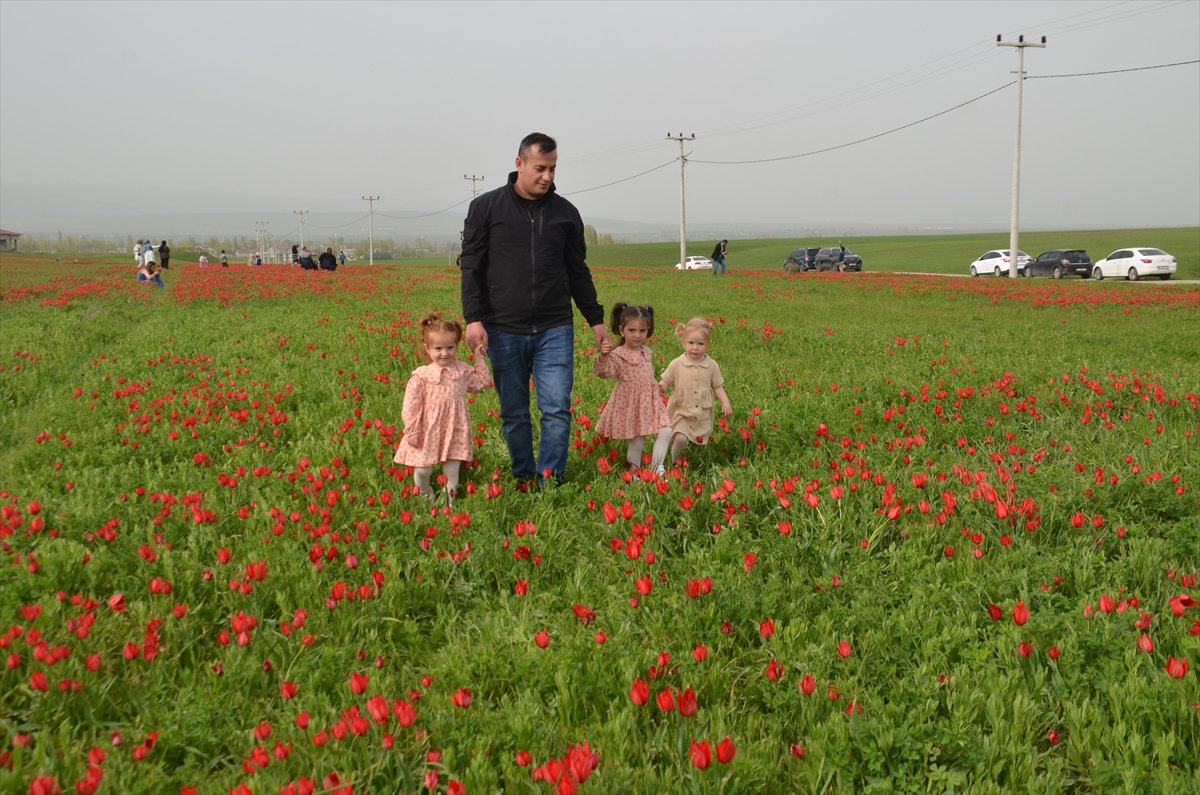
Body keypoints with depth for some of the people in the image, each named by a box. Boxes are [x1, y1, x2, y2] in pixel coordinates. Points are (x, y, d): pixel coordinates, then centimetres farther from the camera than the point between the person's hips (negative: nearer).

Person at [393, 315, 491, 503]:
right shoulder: (421, 376, -9)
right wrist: (412, 431, -9)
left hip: (454, 431, 3)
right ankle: (426, 498, 29)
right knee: (422, 470, 1)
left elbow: (481, 382, 18)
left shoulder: (462, 370, 4)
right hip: (428, 431, -3)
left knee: (452, 471, 8)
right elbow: (411, 406, -8)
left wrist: (480, 359, 12)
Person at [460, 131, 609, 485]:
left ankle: (550, 481, 2)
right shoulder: (486, 208, 2)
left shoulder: (565, 212, 8)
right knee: (514, 414, 7)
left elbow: (578, 271, 15)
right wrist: (473, 318, -10)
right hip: (504, 331, -1)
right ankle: (523, 480, 21)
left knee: (557, 409, -7)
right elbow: (471, 266, 0)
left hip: (555, 330, 1)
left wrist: (596, 320, 13)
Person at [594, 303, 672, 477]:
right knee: (637, 441, 0)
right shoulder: (618, 355, -15)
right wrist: (603, 356, -48)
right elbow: (604, 372, -31)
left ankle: (656, 468, 7)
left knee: (665, 431, -5)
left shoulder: (647, 352, 7)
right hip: (629, 404, -6)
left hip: (650, 402, 6)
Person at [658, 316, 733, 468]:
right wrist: (661, 386, -23)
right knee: (680, 439, -19)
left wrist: (725, 402, -7)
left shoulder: (712, 366, -3)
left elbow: (717, 386, 6)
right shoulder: (677, 364, -8)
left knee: (700, 443, 8)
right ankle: (674, 464, 3)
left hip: (703, 414, 2)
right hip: (681, 412, -2)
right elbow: (666, 381, -1)